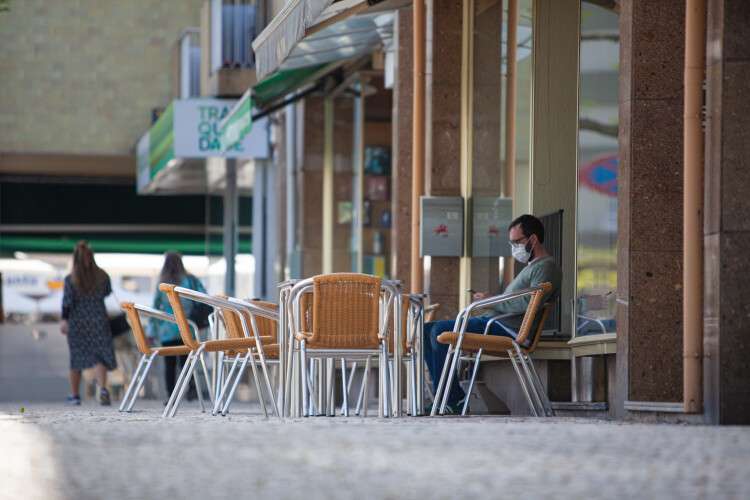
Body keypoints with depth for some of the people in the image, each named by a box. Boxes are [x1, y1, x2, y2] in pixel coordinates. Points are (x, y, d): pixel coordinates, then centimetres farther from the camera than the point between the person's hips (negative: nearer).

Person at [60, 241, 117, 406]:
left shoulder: (70, 279, -6)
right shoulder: (102, 276, -1)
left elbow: (67, 301, -13)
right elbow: (107, 292, 16)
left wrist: (64, 320, -12)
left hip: (77, 323, -1)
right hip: (98, 322, 1)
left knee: (76, 359, 12)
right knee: (99, 358, -2)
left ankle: (74, 395, 22)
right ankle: (102, 388, -27)